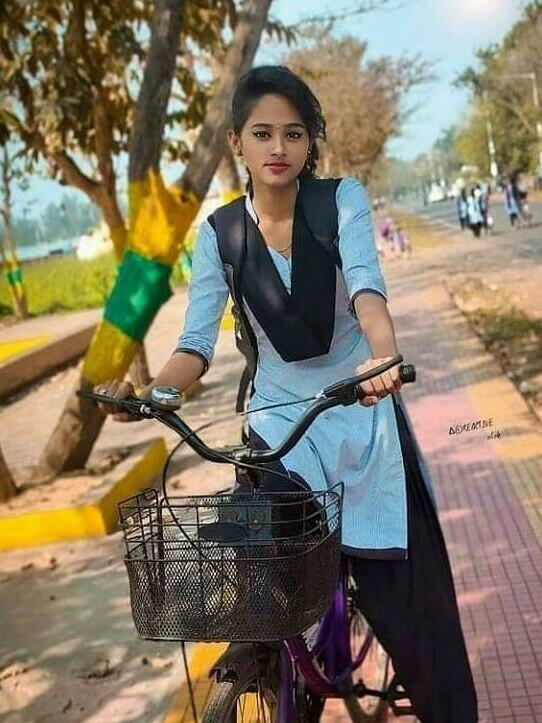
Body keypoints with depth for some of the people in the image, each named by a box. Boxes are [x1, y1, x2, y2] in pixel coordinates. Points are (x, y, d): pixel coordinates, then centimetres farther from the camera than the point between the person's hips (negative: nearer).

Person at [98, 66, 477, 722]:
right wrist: (150, 391, -31)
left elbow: (365, 284, -26)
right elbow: (197, 343, -10)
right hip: (278, 423, 1)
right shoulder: (219, 232, -4)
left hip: (363, 412, -1)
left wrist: (384, 354, -47)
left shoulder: (342, 200, -8)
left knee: (409, 589, 0)